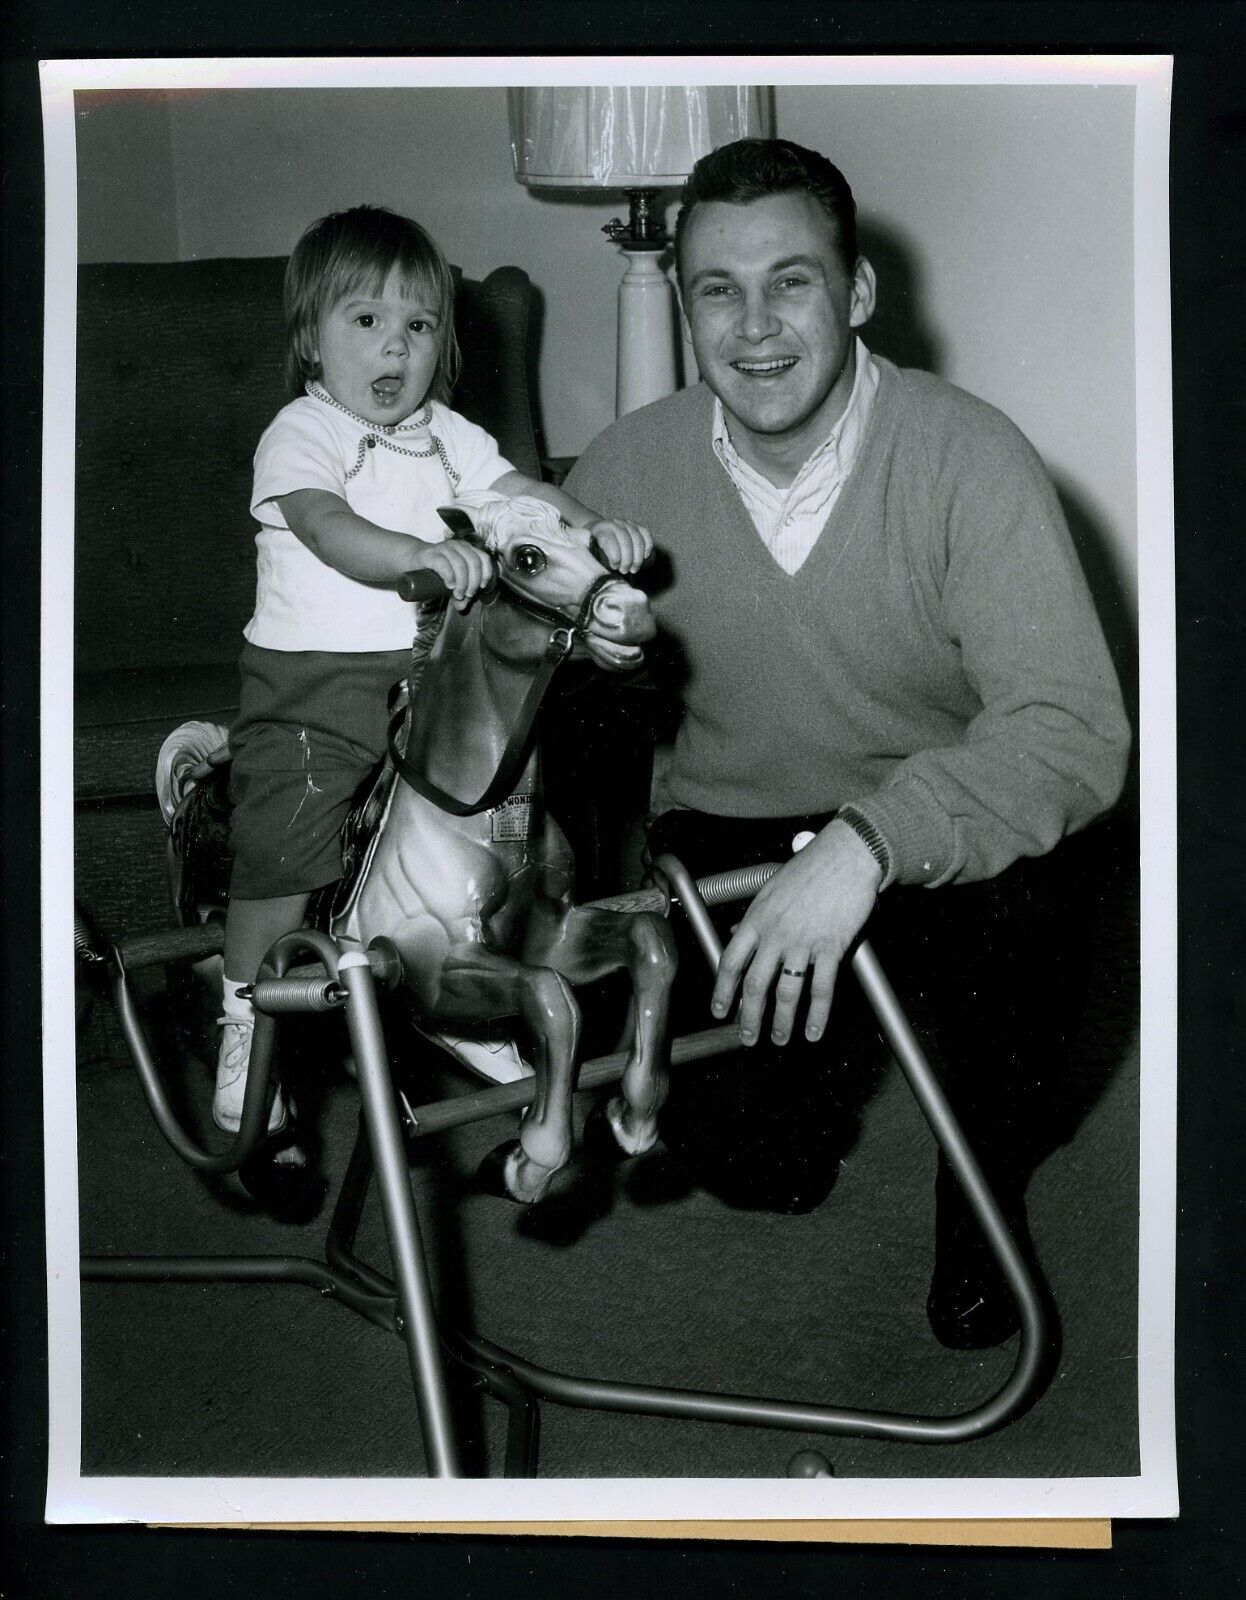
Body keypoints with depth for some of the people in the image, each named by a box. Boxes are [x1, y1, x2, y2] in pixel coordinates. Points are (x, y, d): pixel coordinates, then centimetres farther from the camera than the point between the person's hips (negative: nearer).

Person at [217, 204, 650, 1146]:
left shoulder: (445, 434, 13)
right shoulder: (301, 435, -7)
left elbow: (520, 493, 6)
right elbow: (328, 527, -25)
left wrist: (593, 527, -15)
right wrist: (420, 553, -44)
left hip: (430, 666, 6)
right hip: (314, 672, -5)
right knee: (286, 841, -18)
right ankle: (247, 1021, 4)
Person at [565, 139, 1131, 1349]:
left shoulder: (968, 458, -19)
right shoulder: (626, 469, -8)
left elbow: (1076, 733, -29)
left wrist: (867, 841, -43)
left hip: (935, 847, -2)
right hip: (729, 834, 2)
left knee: (1026, 909, -34)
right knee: (753, 1160, -14)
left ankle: (985, 1189, -1)